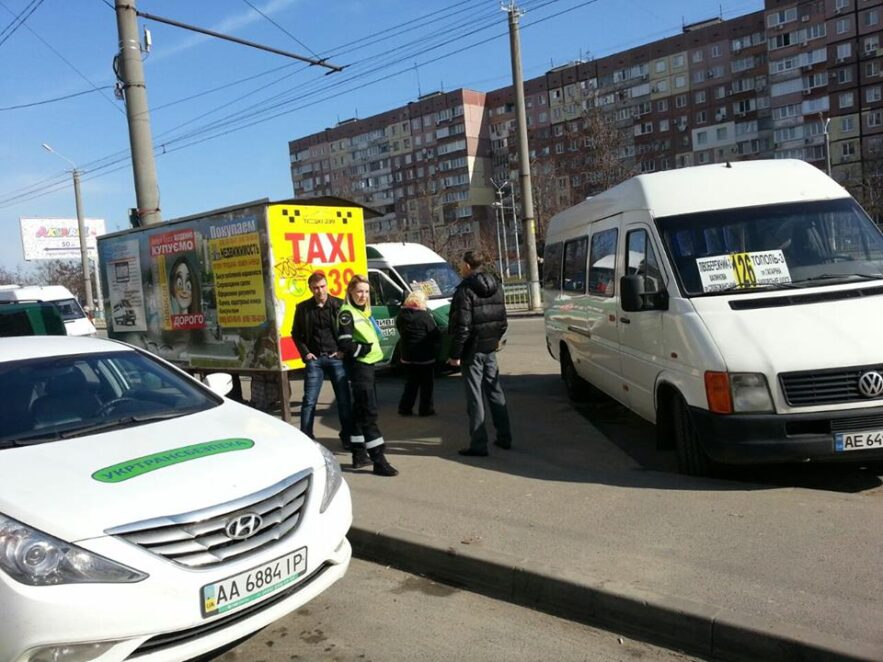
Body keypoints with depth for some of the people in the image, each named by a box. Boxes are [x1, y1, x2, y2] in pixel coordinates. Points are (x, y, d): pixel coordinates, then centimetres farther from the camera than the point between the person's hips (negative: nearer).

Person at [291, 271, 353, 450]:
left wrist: (343, 350, -5)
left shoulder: (339, 305, -2)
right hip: (315, 359, 1)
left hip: (336, 358, -1)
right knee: (309, 401, 1)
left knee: (344, 400, 4)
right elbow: (295, 333, 12)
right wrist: (305, 353, 1)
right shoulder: (303, 308, 3)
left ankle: (347, 437, 17)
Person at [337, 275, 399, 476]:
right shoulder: (347, 313, -12)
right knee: (369, 412, -10)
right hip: (359, 366, -10)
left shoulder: (363, 312, 16)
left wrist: (372, 349, 7)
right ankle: (378, 460, -10)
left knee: (361, 410, 14)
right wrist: (366, 349, -15)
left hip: (367, 364, 10)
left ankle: (359, 455, 23)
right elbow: (345, 344, -20)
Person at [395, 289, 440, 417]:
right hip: (425, 356, -6)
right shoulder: (424, 316, -17)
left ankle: (405, 407, 16)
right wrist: (434, 350, 0)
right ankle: (425, 409, 12)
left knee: (411, 382, 17)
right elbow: (436, 336, -13)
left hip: (407, 356, 6)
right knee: (426, 383, 7)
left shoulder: (401, 316, 1)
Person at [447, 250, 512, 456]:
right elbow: (503, 319, 14)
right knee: (495, 392, 16)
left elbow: (462, 326, -19)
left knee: (475, 397, -2)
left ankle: (478, 444, 2)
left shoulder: (465, 290, -16)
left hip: (472, 350, -7)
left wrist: (455, 354, -15)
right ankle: (504, 437, 24)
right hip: (490, 349, 7)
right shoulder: (496, 287, 8)